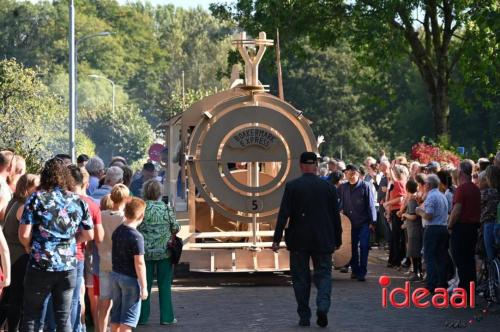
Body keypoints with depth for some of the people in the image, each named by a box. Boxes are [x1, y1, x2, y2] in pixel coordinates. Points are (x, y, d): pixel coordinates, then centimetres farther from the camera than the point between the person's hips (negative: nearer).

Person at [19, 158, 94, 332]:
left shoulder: (37, 198, -6)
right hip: (68, 267, 3)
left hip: (40, 266, -3)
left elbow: (24, 235, -10)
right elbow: (89, 235, 11)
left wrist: (32, 247, 9)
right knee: (64, 318, 9)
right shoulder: (79, 201, 4)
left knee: (30, 316, 7)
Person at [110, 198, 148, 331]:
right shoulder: (136, 237, -18)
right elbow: (139, 263, -18)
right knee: (128, 319, -1)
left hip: (115, 275, 7)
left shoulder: (117, 231, 4)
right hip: (130, 278, -7)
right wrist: (144, 287, -14)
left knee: (116, 316, 14)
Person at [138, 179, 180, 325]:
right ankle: (166, 317, 8)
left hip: (145, 252, 0)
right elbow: (175, 228, -1)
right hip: (164, 252, 0)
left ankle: (142, 317, 12)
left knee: (144, 285, 8)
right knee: (165, 286, 7)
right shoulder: (167, 208, -4)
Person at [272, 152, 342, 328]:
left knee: (301, 278, 8)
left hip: (298, 240, -1)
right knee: (323, 274, 7)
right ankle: (322, 306, -17)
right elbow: (336, 216, 5)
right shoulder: (329, 187, 0)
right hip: (323, 241, 1)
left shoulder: (292, 186, -6)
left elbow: (283, 214, -9)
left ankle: (304, 316, 10)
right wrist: (337, 240, 14)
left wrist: (277, 239, -6)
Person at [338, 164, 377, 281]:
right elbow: (341, 203, 16)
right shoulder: (343, 188, 7)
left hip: (364, 222, -4)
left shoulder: (365, 186, -6)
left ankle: (362, 272, -4)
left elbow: (371, 205, -6)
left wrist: (372, 222, -8)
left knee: (363, 246, -8)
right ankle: (355, 270, 19)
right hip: (350, 222, 4)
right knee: (352, 247, 8)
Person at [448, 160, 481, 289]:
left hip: (461, 226, -8)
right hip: (473, 227, 8)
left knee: (460, 260, -2)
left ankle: (463, 286, -3)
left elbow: (456, 211, -20)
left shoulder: (461, 188, -16)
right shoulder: (476, 189, 9)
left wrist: (450, 226, -8)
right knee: (470, 258, 13)